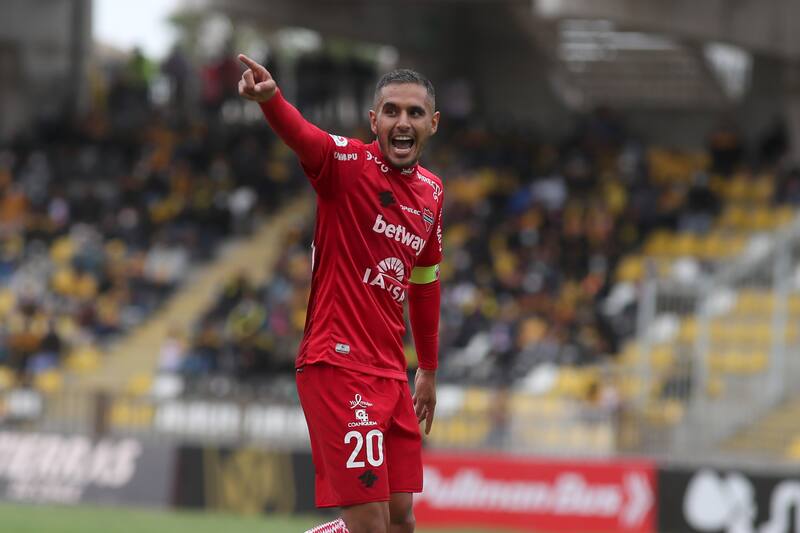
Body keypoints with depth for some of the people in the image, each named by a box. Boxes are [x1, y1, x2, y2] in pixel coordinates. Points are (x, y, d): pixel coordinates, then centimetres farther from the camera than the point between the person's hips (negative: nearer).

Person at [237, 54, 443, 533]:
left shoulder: (432, 192, 12)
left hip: (391, 373, 7)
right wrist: (270, 98, -53)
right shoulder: (350, 163, -9)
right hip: (339, 365, -7)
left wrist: (429, 370, 30)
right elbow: (304, 137, -31)